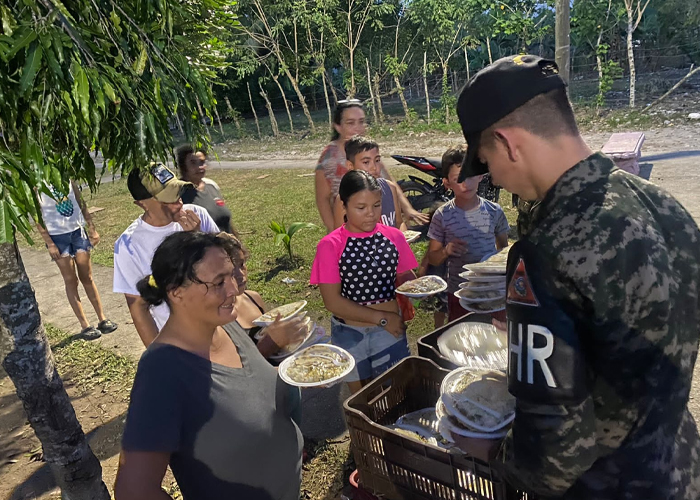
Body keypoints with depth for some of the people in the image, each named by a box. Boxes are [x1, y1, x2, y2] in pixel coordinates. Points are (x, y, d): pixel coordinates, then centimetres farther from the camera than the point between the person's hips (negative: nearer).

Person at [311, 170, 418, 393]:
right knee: (361, 396, 19)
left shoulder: (394, 237, -4)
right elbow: (332, 301, -15)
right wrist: (381, 318, -16)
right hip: (349, 334, -1)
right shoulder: (330, 246, -12)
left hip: (390, 329, 1)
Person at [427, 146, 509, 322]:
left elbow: (503, 247, 12)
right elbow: (432, 258, 1)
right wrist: (446, 251, -20)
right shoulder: (442, 216, -6)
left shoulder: (494, 211, -2)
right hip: (458, 294, -1)